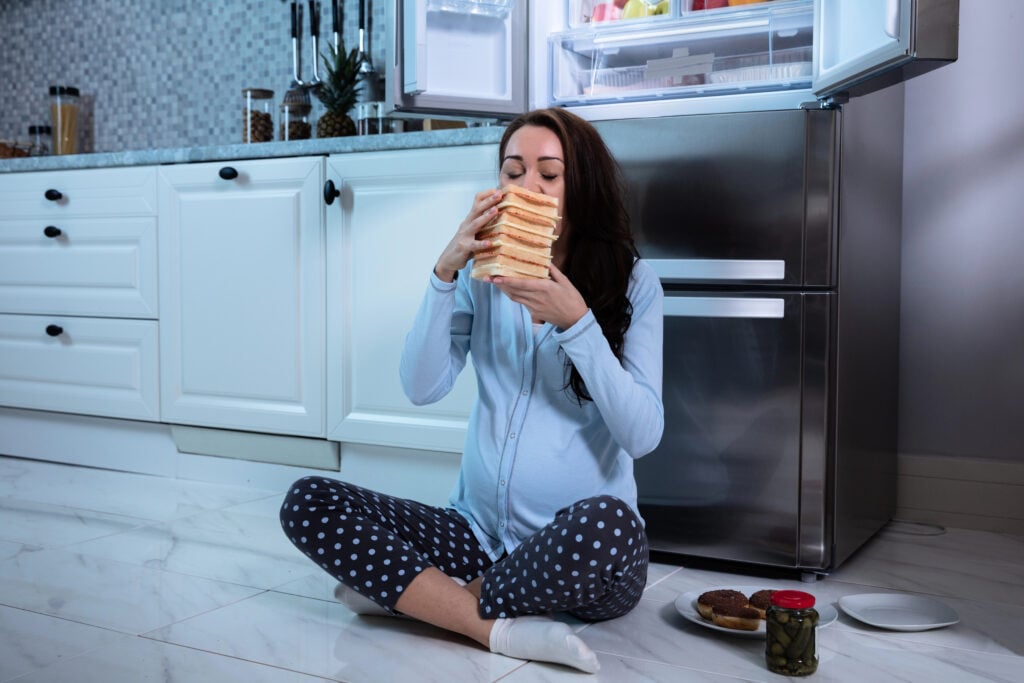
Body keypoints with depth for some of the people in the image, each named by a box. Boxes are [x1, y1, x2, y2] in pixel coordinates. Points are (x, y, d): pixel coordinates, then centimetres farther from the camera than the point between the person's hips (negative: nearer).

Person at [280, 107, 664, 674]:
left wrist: (576, 322, -22)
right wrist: (445, 272, -17)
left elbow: (643, 434, -13)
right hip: (478, 533, 3)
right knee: (309, 501, -13)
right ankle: (502, 628, -20)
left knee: (607, 524, -39)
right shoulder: (483, 273, 5)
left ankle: (409, 592, -14)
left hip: (580, 553, -3)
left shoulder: (633, 282, -4)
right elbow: (421, 387, -7)